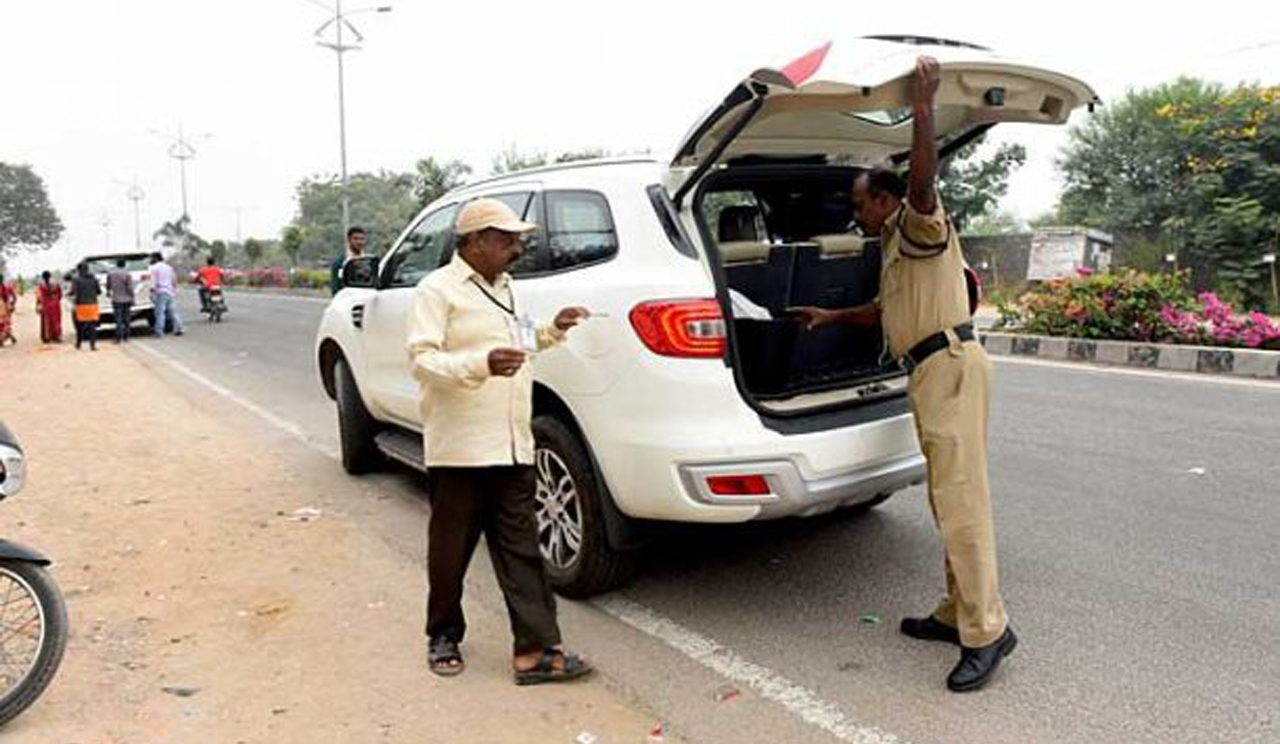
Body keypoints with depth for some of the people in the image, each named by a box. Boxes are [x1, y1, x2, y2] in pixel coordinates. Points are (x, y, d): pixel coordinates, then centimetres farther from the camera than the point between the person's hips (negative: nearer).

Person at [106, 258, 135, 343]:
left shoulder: (110, 274, -1)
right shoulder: (127, 274, -11)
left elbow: (108, 285, 15)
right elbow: (130, 288, -11)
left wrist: (108, 292, 36)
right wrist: (132, 299, -1)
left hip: (116, 300, 1)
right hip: (126, 300, -1)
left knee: (118, 320, 1)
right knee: (126, 319, 10)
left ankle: (118, 338, -4)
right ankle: (126, 337, 15)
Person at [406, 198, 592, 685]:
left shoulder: (503, 287, 17)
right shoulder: (438, 290, -7)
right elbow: (422, 360, -15)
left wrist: (550, 333, 12)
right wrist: (483, 364, -30)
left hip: (511, 447, 6)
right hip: (459, 449, -6)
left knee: (521, 551, 4)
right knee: (450, 551, 9)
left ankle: (537, 650, 7)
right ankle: (443, 637, 29)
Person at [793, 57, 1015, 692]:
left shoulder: (918, 226, -1)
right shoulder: (895, 247, 28)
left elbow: (922, 180, -24)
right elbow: (889, 310, 42)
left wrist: (923, 109, -32)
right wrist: (831, 316, 46)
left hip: (950, 365, -10)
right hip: (932, 371, 10)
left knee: (960, 497, -14)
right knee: (948, 498, 11)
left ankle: (986, 631, -13)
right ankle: (958, 613, 18)